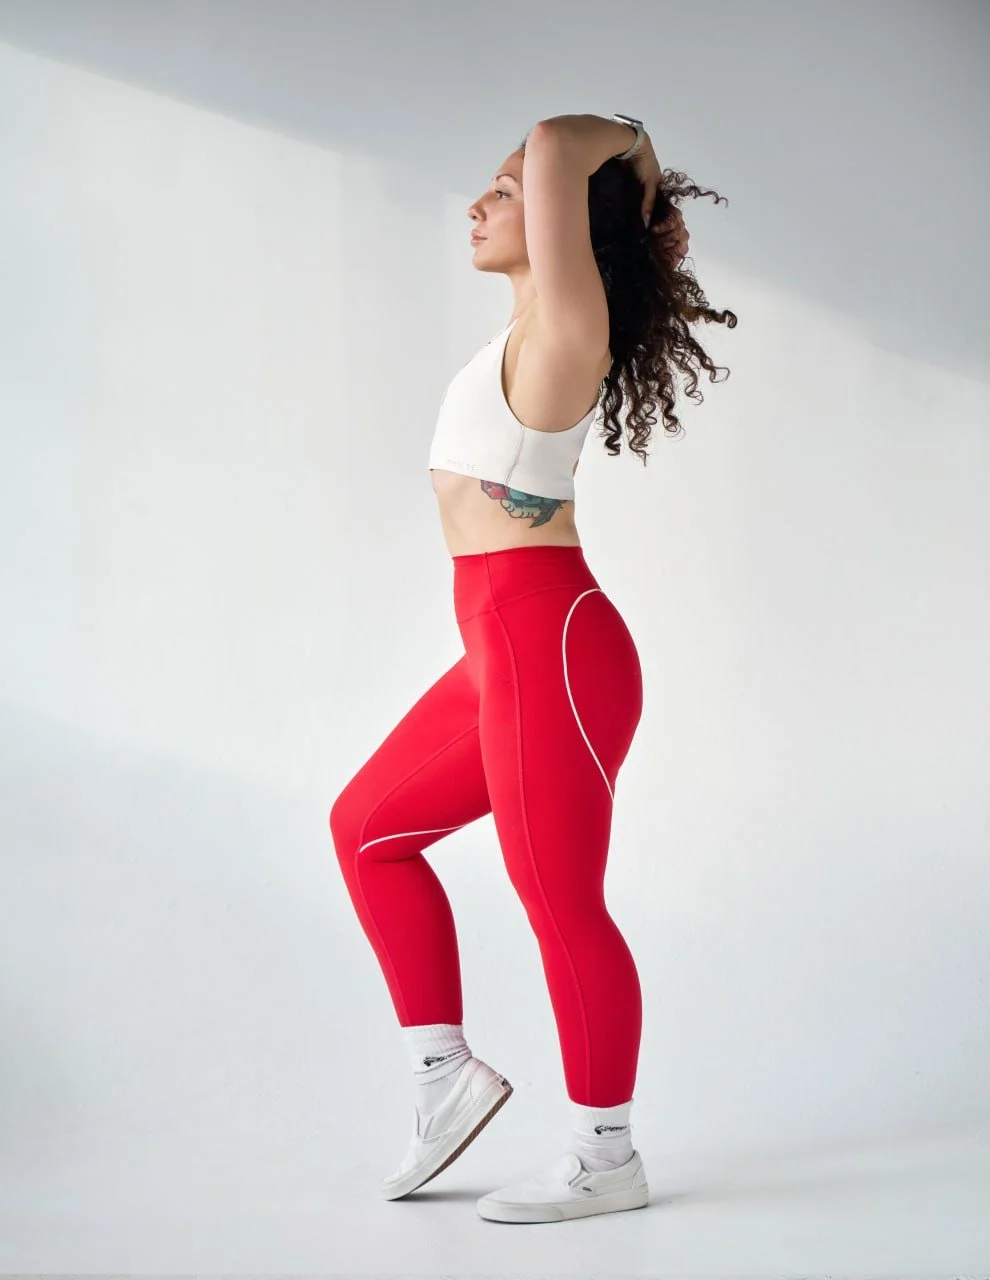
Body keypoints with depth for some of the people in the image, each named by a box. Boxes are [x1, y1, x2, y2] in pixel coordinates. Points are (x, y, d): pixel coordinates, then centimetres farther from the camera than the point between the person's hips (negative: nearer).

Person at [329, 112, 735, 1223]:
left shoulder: (565, 321, -11)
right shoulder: (532, 329, 15)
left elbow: (555, 144, -25)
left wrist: (626, 145, -6)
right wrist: (647, 200, 20)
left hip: (549, 642, -10)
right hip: (501, 646, 10)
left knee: (560, 902, 0)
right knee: (368, 825, 18)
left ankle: (606, 1160, 15)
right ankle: (445, 1070, 23)